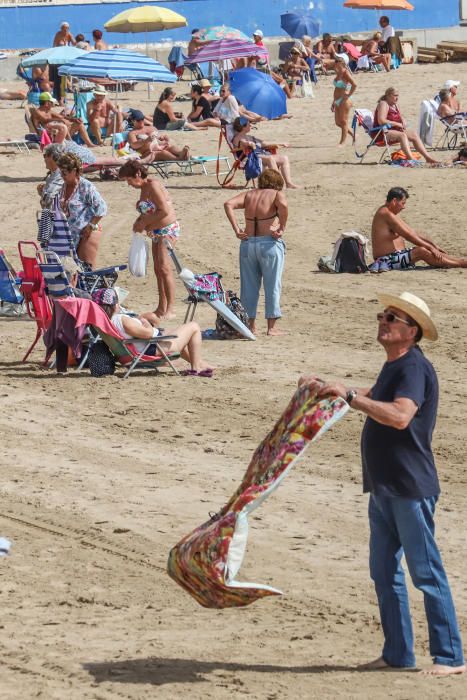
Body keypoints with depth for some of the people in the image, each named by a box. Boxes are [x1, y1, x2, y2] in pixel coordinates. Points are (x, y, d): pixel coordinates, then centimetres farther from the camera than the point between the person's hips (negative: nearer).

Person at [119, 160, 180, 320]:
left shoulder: (153, 185, -16)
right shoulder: (144, 188, 13)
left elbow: (164, 211, -22)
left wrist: (144, 222, -14)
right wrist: (139, 222, 4)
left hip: (167, 230, -10)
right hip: (156, 233, 10)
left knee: (164, 268, -16)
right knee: (158, 270, 10)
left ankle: (170, 309, -17)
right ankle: (161, 308, 16)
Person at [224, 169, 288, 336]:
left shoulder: (248, 195, 13)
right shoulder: (277, 194, 1)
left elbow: (228, 204, -1)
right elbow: (283, 205, -21)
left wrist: (237, 230, -4)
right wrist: (282, 228, -11)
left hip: (248, 243, 4)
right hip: (269, 243, -4)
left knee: (249, 285, 13)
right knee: (272, 285, 6)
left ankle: (250, 325, 17)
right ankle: (271, 327, 8)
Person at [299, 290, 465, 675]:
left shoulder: (414, 368, -16)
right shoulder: (393, 366, 15)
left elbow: (399, 415, -33)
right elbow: (373, 400, 34)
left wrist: (349, 396, -32)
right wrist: (324, 387, 25)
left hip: (411, 488, -10)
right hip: (384, 487, 10)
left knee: (426, 572, -6)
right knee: (384, 572, 13)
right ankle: (398, 653, 20)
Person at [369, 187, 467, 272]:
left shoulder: (391, 214, 16)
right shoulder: (387, 214, -18)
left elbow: (412, 232, 17)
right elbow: (408, 235, -19)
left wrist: (432, 245, 11)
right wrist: (430, 247, -14)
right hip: (389, 259, -11)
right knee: (421, 251, -24)